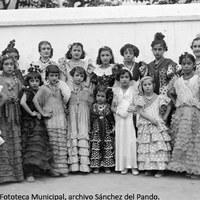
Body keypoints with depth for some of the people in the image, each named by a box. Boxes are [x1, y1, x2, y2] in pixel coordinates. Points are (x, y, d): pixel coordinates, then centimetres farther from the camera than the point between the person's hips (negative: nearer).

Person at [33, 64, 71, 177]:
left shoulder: (61, 87, 12)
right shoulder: (44, 88, 1)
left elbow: (66, 100, 22)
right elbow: (35, 100, -11)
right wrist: (43, 113, -12)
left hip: (61, 117, 4)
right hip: (51, 119, -4)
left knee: (62, 144, 2)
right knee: (53, 144, -3)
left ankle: (62, 168, 8)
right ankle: (55, 169, 4)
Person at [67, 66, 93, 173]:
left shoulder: (87, 91, 13)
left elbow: (90, 104, 17)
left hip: (83, 116, 2)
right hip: (71, 115, -1)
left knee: (83, 135, -8)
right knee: (73, 136, -8)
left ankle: (84, 164, -10)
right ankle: (74, 164, -8)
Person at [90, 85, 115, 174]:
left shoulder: (108, 106, 4)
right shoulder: (94, 106, 3)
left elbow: (112, 118, 7)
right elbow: (91, 118, 4)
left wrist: (113, 127, -1)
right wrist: (90, 129, -1)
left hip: (106, 131, 1)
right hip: (96, 131, -1)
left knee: (107, 148, 3)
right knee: (95, 148, -1)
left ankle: (107, 166, 13)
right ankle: (96, 166, 8)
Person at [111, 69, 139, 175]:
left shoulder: (133, 89, 6)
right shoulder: (117, 91, 10)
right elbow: (112, 107, 13)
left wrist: (135, 108, -14)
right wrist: (118, 111, -6)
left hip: (130, 118, -1)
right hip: (119, 118, 2)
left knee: (131, 140, -6)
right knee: (121, 140, 0)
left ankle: (133, 166, -1)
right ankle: (123, 166, 6)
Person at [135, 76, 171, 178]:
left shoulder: (159, 98, 5)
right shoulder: (140, 99, 5)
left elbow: (169, 105, 17)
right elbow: (141, 112, -5)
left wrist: (165, 116, 8)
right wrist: (151, 119, -17)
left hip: (157, 125, -1)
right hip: (145, 126, 1)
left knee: (159, 145, -9)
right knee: (145, 146, -1)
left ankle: (160, 169, -6)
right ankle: (148, 168, 7)